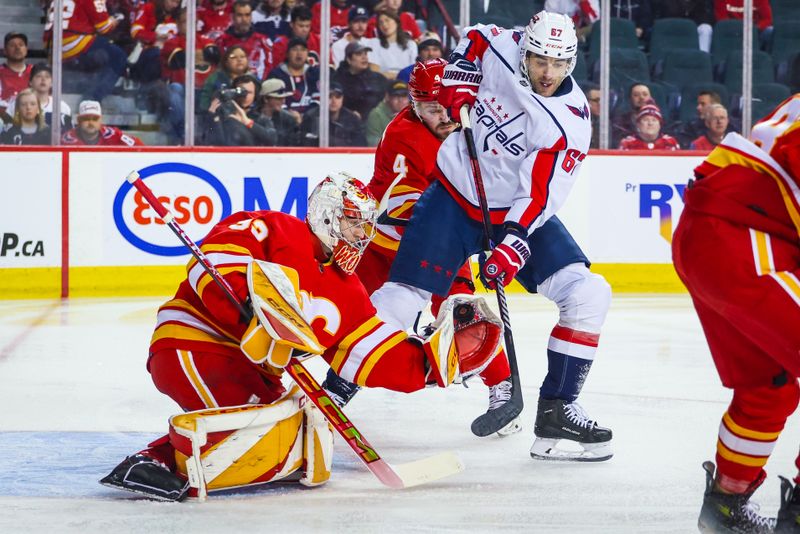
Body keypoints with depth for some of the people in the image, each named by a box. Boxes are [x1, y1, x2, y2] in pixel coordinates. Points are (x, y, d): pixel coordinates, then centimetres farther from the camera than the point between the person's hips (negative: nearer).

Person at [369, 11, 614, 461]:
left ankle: (557, 409, -5)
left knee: (589, 295, -14)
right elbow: (473, 39, 13)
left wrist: (514, 243, -34)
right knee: (399, 303, -11)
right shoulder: (499, 47, -12)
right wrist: (459, 80, -3)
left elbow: (541, 194, -22)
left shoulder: (572, 123, -17)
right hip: (455, 196, 0)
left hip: (518, 211, 0)